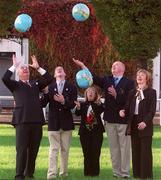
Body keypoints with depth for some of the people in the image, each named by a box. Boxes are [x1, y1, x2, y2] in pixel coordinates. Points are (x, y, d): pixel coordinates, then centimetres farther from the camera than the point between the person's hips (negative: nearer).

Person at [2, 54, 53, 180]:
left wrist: (38, 68, 7)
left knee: (34, 149, 6)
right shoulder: (15, 85, 11)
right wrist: (14, 66, -3)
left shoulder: (35, 84, 22)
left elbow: (49, 79, 12)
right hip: (22, 121, -4)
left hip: (37, 121, 4)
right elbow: (5, 79, -7)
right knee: (22, 149, -6)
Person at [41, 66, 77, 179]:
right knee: (54, 149, -6)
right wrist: (45, 93, -22)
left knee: (65, 149, 8)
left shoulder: (71, 88, 3)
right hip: (54, 122, -1)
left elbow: (73, 104, -6)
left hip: (66, 122, 2)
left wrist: (63, 101, -24)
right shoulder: (50, 87, 1)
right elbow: (43, 103, -4)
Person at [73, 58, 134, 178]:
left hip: (123, 120, -4)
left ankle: (125, 173, 0)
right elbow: (94, 78, -1)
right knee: (113, 148, 7)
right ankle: (116, 172, 12)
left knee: (124, 148, -2)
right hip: (110, 120, 4)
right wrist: (83, 66, -10)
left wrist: (116, 95, -20)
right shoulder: (107, 80, 12)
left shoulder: (129, 83, -3)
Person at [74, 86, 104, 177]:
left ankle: (95, 171, 1)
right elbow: (78, 114, -8)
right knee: (87, 153, 1)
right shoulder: (83, 104, 9)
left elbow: (101, 111, -19)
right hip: (85, 131, 2)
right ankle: (87, 171, 6)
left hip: (96, 131, -1)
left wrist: (99, 104, -39)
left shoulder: (99, 105, 4)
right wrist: (78, 108, -30)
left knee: (95, 152, -5)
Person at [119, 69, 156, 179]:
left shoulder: (151, 92, -2)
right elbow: (129, 108, 11)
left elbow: (152, 110, -9)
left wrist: (145, 122, -22)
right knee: (135, 150, 7)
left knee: (145, 151, -5)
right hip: (133, 124, 5)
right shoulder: (133, 92, 14)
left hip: (145, 125, -5)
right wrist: (123, 112, -11)